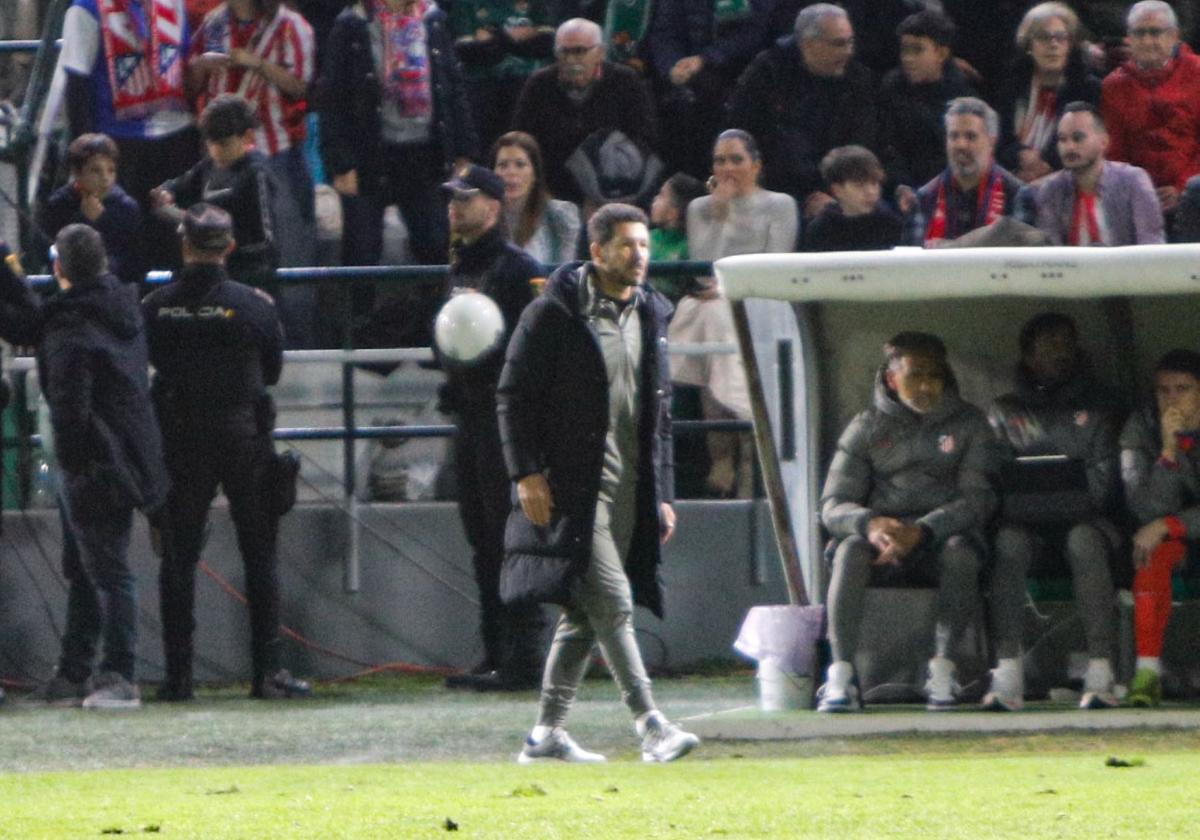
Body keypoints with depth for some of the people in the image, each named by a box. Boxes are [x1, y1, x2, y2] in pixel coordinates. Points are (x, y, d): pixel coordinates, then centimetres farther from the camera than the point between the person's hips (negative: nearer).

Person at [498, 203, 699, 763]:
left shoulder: (650, 317, 15)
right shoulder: (554, 314, -6)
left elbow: (659, 413, 20)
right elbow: (513, 394, -6)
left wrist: (662, 494, 16)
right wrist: (527, 472, -14)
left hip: (628, 486, 7)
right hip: (570, 487, -7)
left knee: (584, 614, 9)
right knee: (610, 603, -14)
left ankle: (548, 733, 16)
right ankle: (649, 726, -18)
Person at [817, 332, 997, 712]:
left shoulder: (968, 424, 7)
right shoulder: (867, 427, 10)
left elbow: (977, 498, -5)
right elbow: (833, 506, 3)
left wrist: (923, 531, -24)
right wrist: (870, 524, -23)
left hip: (943, 535, -1)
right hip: (882, 538, 1)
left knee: (960, 551, -36)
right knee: (851, 549, -33)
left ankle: (942, 667, -34)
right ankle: (841, 673, -40)